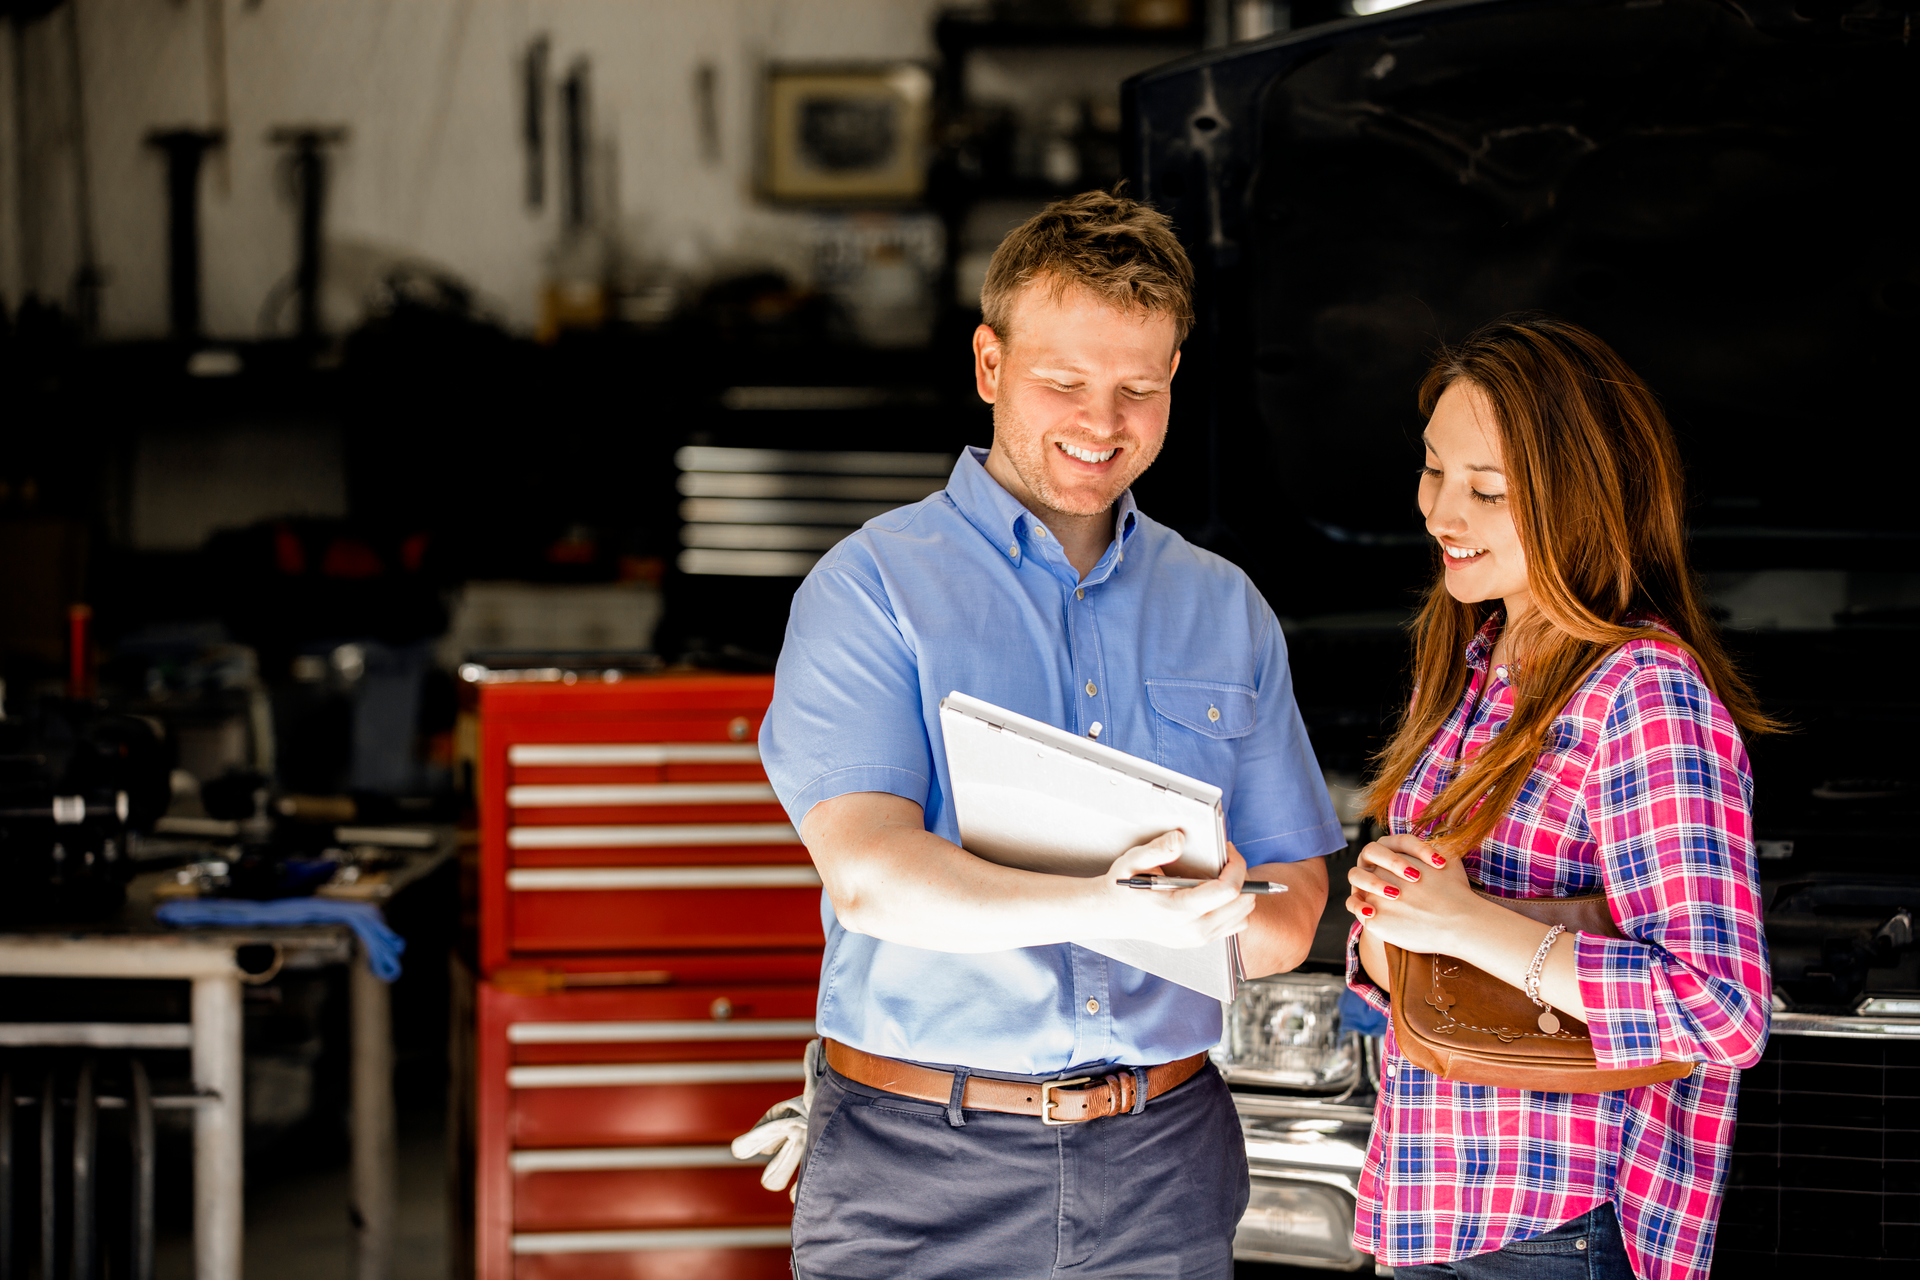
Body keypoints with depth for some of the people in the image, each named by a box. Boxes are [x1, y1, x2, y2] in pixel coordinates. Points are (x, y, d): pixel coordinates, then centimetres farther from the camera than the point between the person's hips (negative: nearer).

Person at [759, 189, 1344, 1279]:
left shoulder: (1226, 610, 12)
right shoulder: (872, 588, -3)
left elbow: (1293, 912, 9)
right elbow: (870, 874, -18)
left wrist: (1221, 920, -15)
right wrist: (1099, 910, -33)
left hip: (1163, 1164, 4)